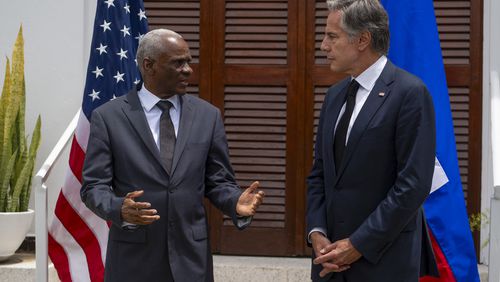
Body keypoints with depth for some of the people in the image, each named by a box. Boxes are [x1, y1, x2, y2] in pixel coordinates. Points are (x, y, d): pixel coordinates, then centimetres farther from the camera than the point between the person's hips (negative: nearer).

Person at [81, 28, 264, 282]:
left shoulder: (207, 116, 6)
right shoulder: (108, 117, -2)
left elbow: (218, 182, 8)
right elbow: (94, 186, -4)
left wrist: (237, 203, -13)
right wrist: (120, 209, -24)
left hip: (190, 259, 2)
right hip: (133, 258, -2)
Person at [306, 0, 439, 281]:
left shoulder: (410, 93, -11)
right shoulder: (336, 95, 12)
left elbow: (413, 184, -16)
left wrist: (359, 245, -15)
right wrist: (317, 232, -1)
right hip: (333, 255, 6)